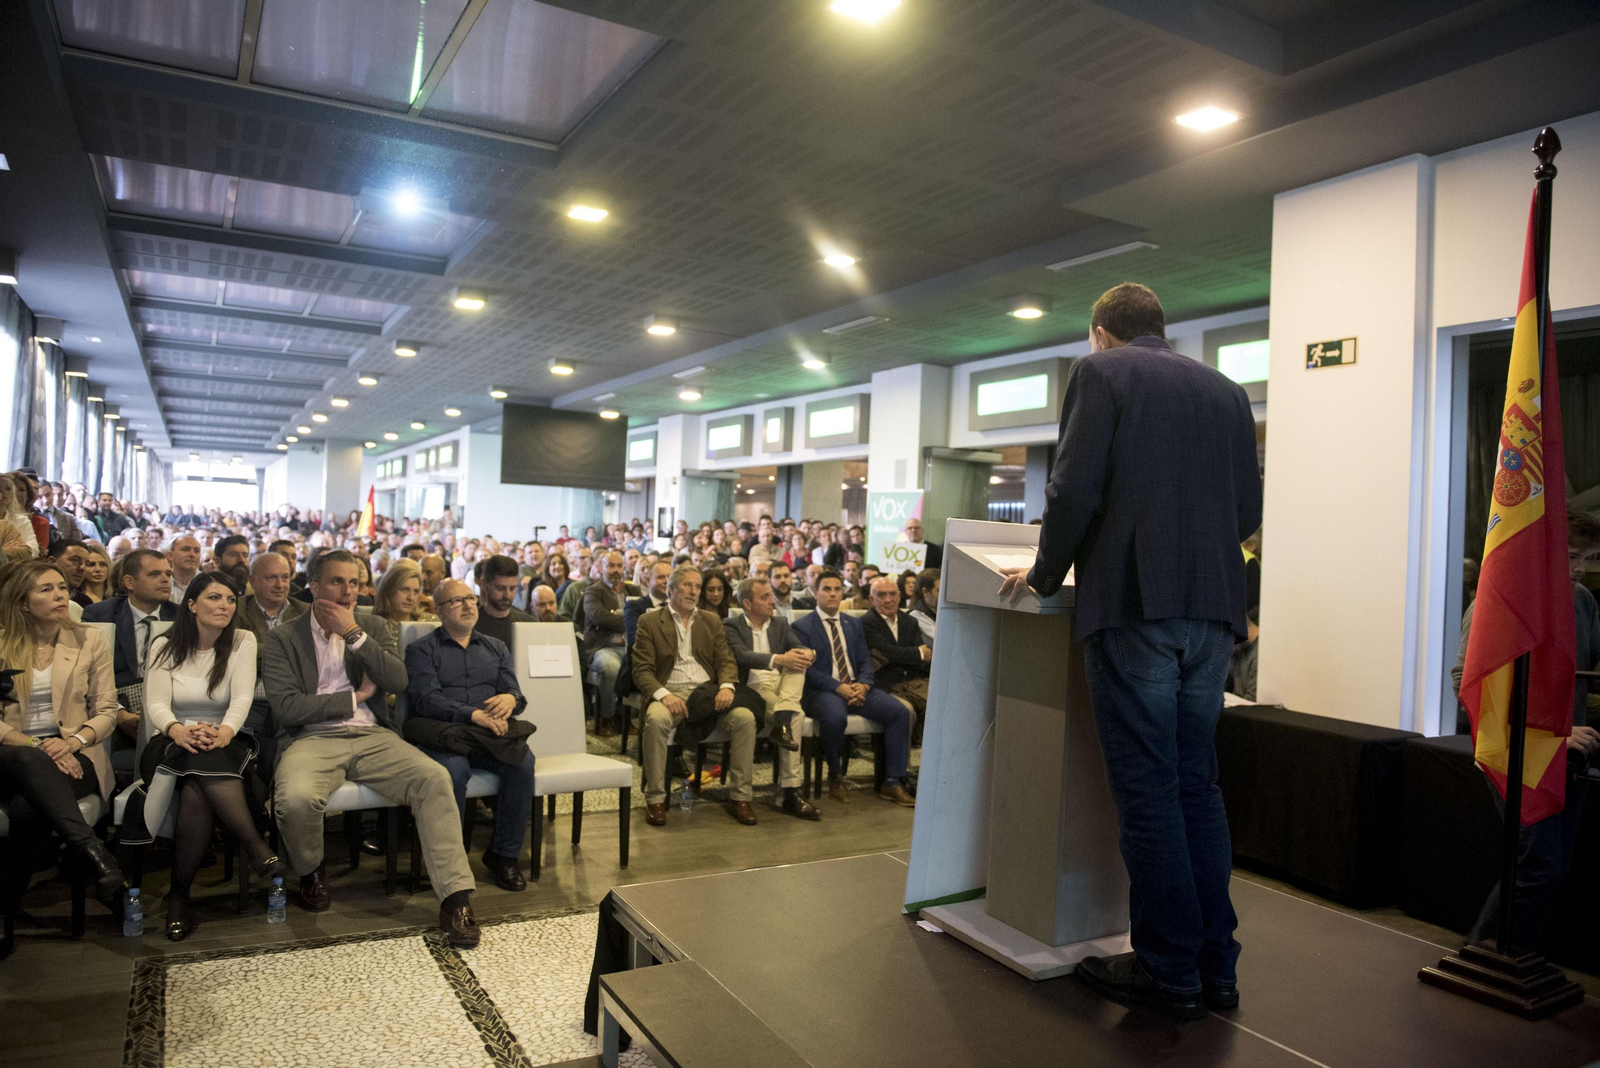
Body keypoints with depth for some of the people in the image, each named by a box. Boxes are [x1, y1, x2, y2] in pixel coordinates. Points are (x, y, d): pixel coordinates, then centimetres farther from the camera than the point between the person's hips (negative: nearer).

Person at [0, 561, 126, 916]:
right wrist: (35, 746, -15)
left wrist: (73, 741, -13)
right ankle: (95, 852, -48)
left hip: (73, 756, 0)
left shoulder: (89, 640, 10)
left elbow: (106, 711, 7)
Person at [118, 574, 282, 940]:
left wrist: (224, 732, -31)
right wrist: (178, 730, -31)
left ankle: (179, 896, -29)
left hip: (225, 743, 0)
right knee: (198, 761, -36)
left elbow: (242, 697, -9)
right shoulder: (165, 646, 5)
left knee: (196, 792, -34)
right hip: (172, 743, 0)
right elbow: (156, 704, -7)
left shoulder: (242, 641, 3)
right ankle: (257, 848, -40)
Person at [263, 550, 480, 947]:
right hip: (313, 739, -2)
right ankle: (311, 873, 2)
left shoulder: (372, 628, 15)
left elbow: (398, 682, -2)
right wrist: (356, 697, -3)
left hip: (373, 737, 2)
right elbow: (285, 708, -6)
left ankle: (455, 897, -23)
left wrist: (353, 633, -7)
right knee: (296, 798, -34)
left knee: (435, 778, -25)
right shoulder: (283, 638, 7)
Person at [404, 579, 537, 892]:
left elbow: (514, 691, 15)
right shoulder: (422, 650, 10)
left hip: (491, 735, 3)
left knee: (523, 761, -28)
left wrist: (510, 699, -12)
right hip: (442, 734, -3)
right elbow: (426, 700, -6)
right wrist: (474, 715, -20)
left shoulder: (496, 648, 25)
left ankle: (504, 854, -13)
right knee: (454, 769, -36)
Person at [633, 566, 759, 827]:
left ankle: (739, 797, -13)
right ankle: (655, 799, -21)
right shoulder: (649, 622, 8)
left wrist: (726, 686, -12)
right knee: (656, 719, -36)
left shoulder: (712, 622, 20)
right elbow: (641, 670, -1)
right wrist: (664, 694, -20)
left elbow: (726, 660, 11)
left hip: (707, 692, 3)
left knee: (745, 717, -25)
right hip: (670, 692, -3)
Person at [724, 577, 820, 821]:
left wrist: (807, 653, -23)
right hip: (754, 686, -5)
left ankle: (782, 721, -36)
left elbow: (800, 648, 3)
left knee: (798, 660, -24)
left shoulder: (781, 623, 18)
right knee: (797, 717, -28)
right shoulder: (731, 625, 2)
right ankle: (790, 793, -27)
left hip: (784, 685, 5)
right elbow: (742, 656, -16)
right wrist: (778, 659, -31)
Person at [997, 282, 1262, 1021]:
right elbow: (1248, 508, 16)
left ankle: (1169, 971, 8)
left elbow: (1075, 488, -9)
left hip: (1133, 601, -6)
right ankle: (1214, 967, 20)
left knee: (1147, 791, 0)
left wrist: (1045, 574, 4)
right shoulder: (1225, 390, 17)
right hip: (1212, 606, 6)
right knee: (1196, 786, 13)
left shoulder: (1101, 372, 1)